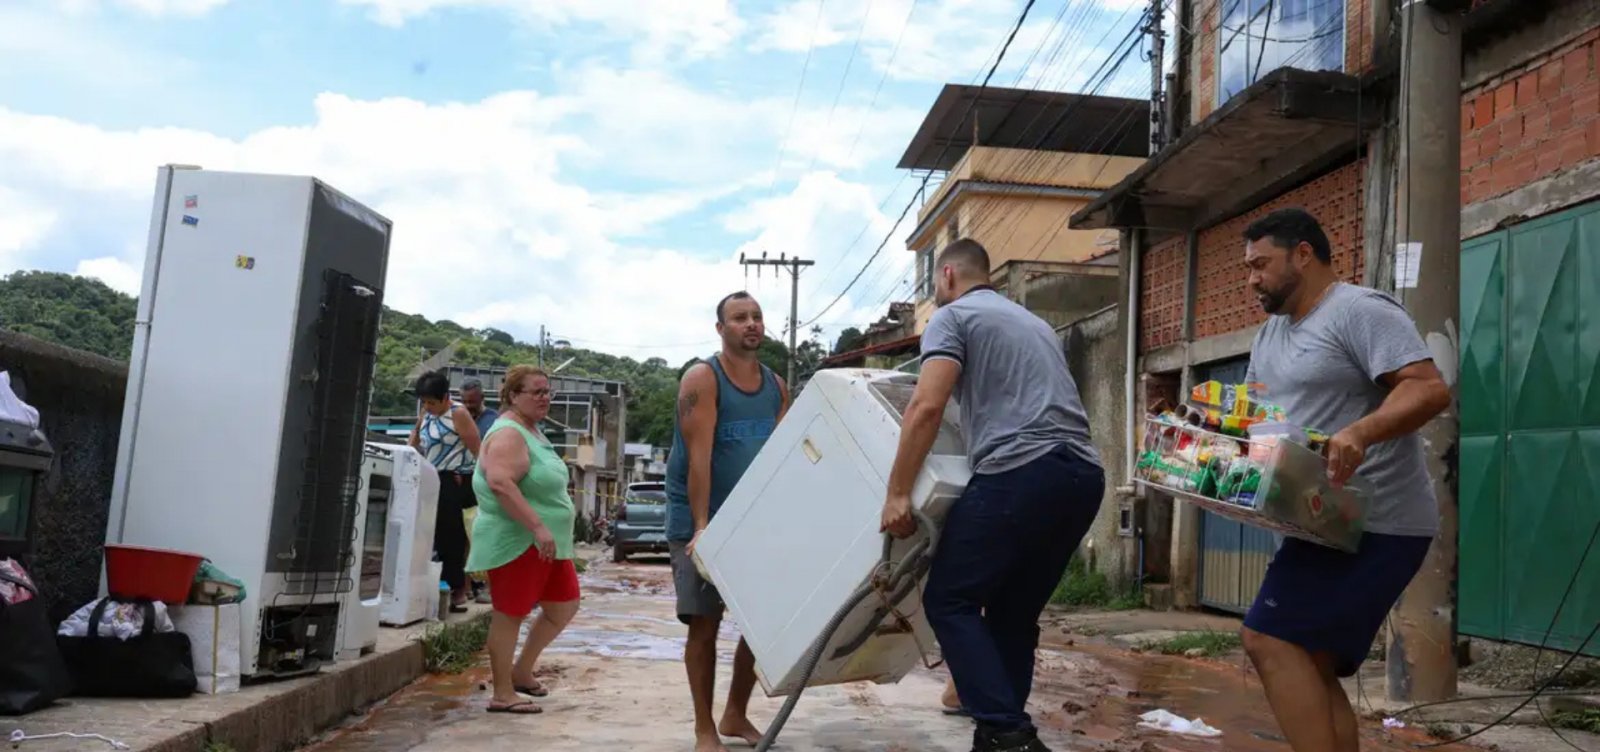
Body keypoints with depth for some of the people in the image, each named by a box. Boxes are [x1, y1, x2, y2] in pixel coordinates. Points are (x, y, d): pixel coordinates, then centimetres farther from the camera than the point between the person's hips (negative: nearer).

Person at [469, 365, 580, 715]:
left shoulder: (532, 430, 15)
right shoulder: (508, 434, -16)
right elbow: (500, 483, -31)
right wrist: (538, 526, -32)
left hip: (544, 542, 10)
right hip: (516, 541, -10)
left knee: (564, 605, 14)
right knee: (510, 613, -1)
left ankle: (521, 672, 27)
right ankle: (503, 694, 9)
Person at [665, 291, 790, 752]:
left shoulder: (777, 387, 8)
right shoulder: (702, 378, -10)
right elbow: (699, 456, -18)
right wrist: (702, 526, -25)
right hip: (701, 521, -5)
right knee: (705, 623, -1)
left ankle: (736, 715, 23)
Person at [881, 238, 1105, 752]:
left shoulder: (952, 316, 7)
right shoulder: (1034, 323, 31)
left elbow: (927, 407, -8)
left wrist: (897, 494, -7)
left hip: (1021, 472, -8)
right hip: (1084, 475, 8)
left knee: (950, 601, 0)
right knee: (1013, 612, 16)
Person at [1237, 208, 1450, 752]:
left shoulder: (1359, 310, -11)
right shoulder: (1270, 335, 18)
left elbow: (1430, 389, -22)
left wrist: (1358, 432, -38)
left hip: (1375, 524, -10)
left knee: (1269, 640, -17)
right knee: (1311, 669, 10)